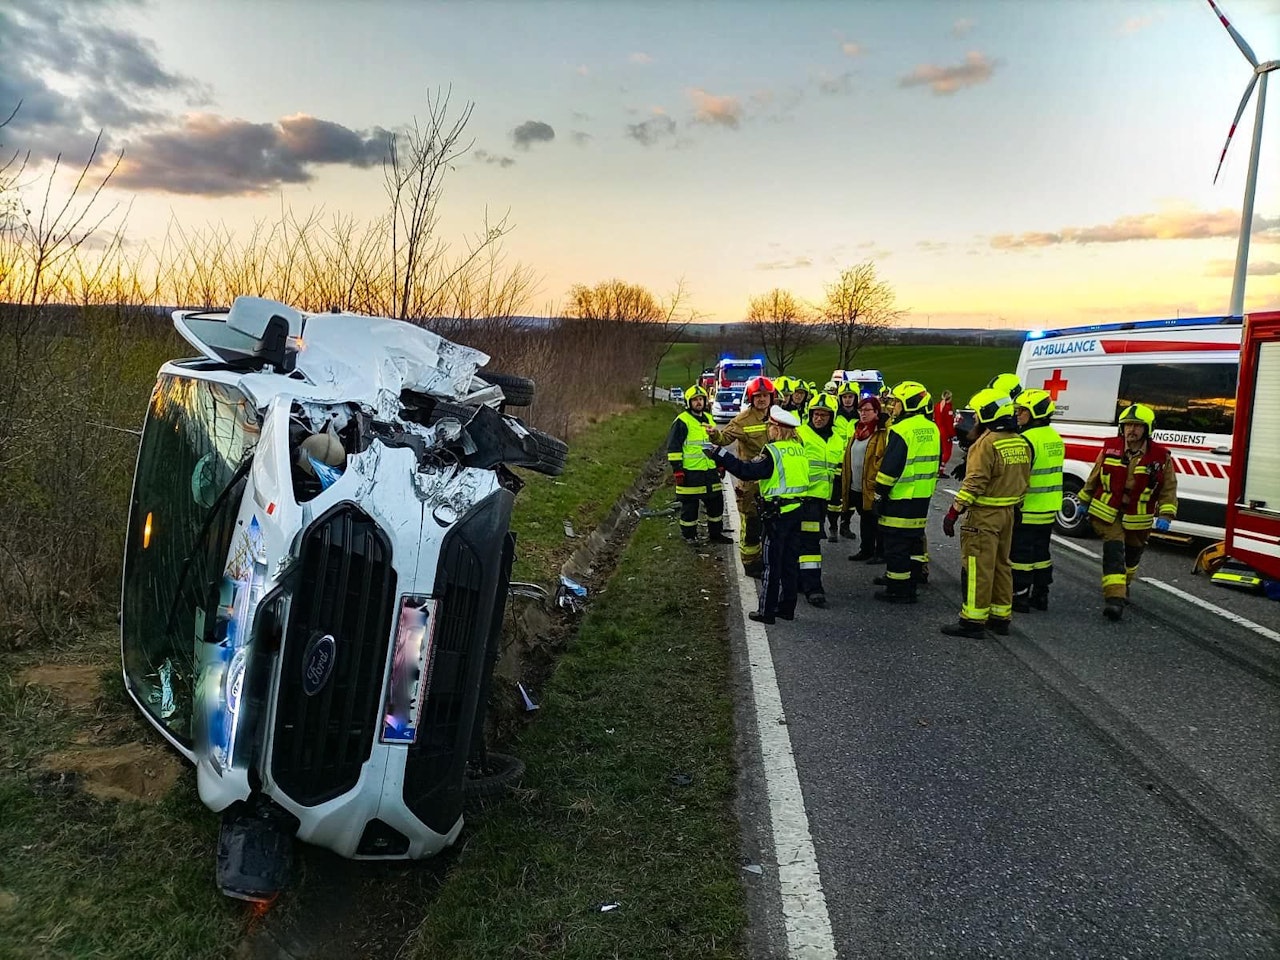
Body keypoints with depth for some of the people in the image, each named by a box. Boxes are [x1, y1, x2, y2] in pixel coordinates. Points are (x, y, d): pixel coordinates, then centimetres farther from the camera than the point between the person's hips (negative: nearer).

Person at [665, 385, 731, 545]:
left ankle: (715, 533, 26)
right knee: (689, 506, 2)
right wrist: (677, 469, -15)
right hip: (690, 473, -7)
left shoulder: (709, 419, 14)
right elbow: (673, 447, -11)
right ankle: (689, 536, 14)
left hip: (710, 471, 7)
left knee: (716, 503, 13)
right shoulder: (682, 421, -9)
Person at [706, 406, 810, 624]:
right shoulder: (798, 449, 6)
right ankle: (787, 607, 21)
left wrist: (720, 455, -20)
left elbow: (747, 470, -22)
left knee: (772, 563, 0)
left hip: (778, 513, -7)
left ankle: (767, 611, 6)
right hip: (797, 510, 7)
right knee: (790, 561, 13)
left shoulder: (773, 451, -17)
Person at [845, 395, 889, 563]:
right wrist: (848, 480, 19)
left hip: (873, 487, -8)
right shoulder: (857, 430, 13)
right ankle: (866, 550, 29)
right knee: (864, 519, 18)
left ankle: (881, 553, 12)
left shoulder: (884, 432, -13)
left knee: (877, 521, 2)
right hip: (857, 486, 8)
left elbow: (887, 457, -18)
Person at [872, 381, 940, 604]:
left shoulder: (901, 430, -17)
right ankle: (911, 587, 21)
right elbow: (934, 465, 18)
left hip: (900, 497, -8)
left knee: (896, 544, 0)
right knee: (915, 540, 15)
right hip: (922, 498, 9)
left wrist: (879, 495, -10)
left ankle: (897, 590, 5)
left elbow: (889, 468, -18)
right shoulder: (932, 429, 10)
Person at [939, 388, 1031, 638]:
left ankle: (973, 620, 1)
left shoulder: (987, 443, -17)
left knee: (978, 568, -3)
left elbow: (974, 483, -22)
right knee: (1001, 565, 16)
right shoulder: (1021, 443, 9)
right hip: (1008, 514, 9)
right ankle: (1001, 617, 23)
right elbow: (1024, 481, 14)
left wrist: (953, 513, -18)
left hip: (984, 514, -9)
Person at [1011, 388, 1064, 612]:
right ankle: (1040, 596, 22)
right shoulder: (1055, 438, 12)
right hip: (1049, 509, 9)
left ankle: (1020, 597, 3)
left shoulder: (1028, 439, -19)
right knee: (1041, 552, 16)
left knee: (1020, 553, -1)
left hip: (1027, 509, -9)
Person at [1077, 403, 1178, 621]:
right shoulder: (1110, 448, -7)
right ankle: (1114, 597, -18)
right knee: (1114, 552, -15)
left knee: (1131, 555, 19)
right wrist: (1084, 502, 13)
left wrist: (1165, 514, -13)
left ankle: (1124, 585, 46)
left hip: (1137, 519, 1)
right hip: (1108, 513, -1)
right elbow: (1094, 477, 6)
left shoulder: (1161, 456, -9)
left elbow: (1169, 488, -2)